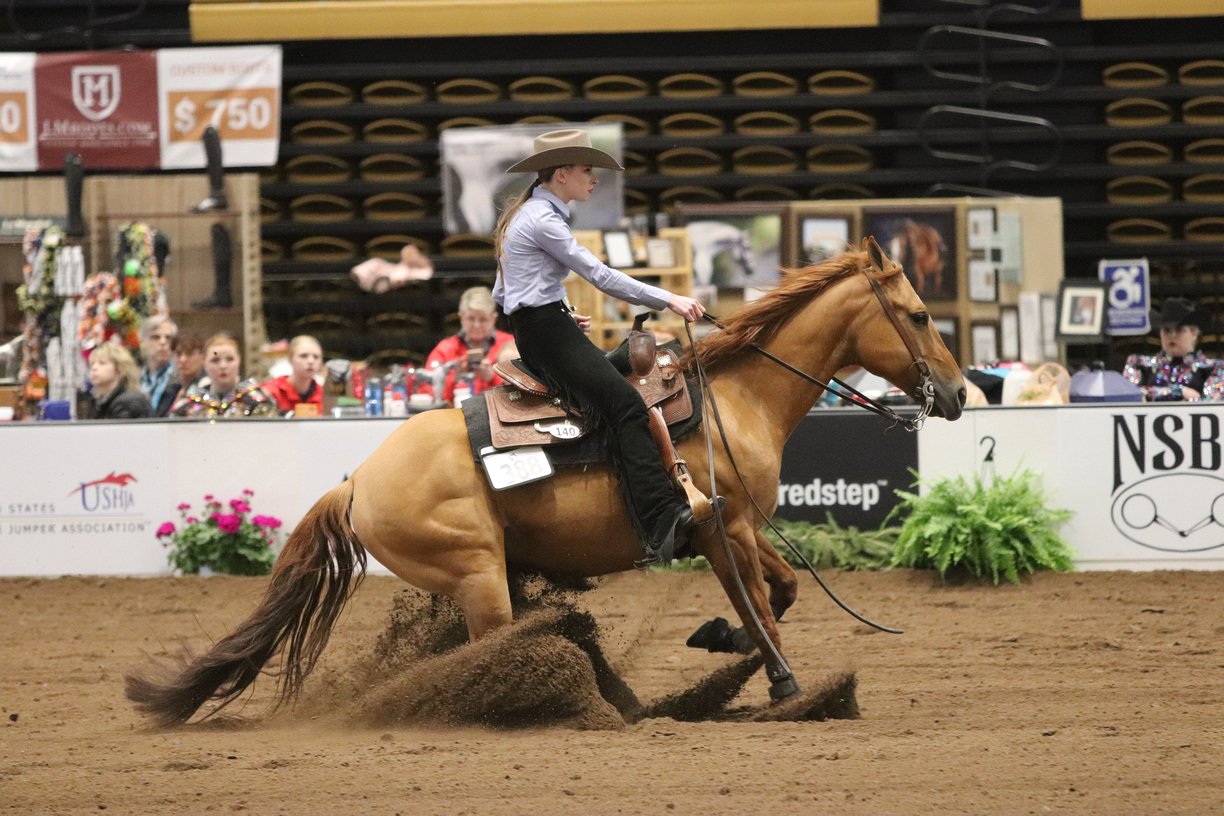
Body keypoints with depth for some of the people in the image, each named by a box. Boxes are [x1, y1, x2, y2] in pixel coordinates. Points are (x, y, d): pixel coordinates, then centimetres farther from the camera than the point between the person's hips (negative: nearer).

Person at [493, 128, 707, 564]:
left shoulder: (524, 215, 20)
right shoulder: (543, 221, -12)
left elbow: (500, 294, 24)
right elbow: (600, 275, -16)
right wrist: (667, 299, -15)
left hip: (537, 332, 11)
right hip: (547, 334, -11)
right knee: (624, 405, -23)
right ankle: (661, 525, -38)